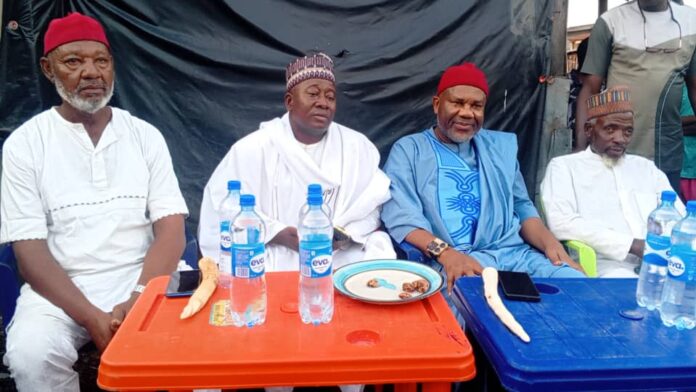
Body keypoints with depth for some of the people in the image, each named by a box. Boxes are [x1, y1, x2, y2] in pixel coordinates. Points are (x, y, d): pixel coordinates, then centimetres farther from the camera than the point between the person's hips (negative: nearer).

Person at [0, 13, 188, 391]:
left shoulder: (145, 135, 4)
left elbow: (171, 231, -2)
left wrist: (137, 301, -18)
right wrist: (92, 317, -18)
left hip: (143, 283, 0)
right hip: (59, 290, 1)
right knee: (31, 355, -27)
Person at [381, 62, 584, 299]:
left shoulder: (501, 146, 23)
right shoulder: (408, 149, 8)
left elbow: (522, 207, 23)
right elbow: (400, 217, -6)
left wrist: (549, 242, 0)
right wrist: (445, 253, -24)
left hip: (516, 253, 6)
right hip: (451, 261, -5)